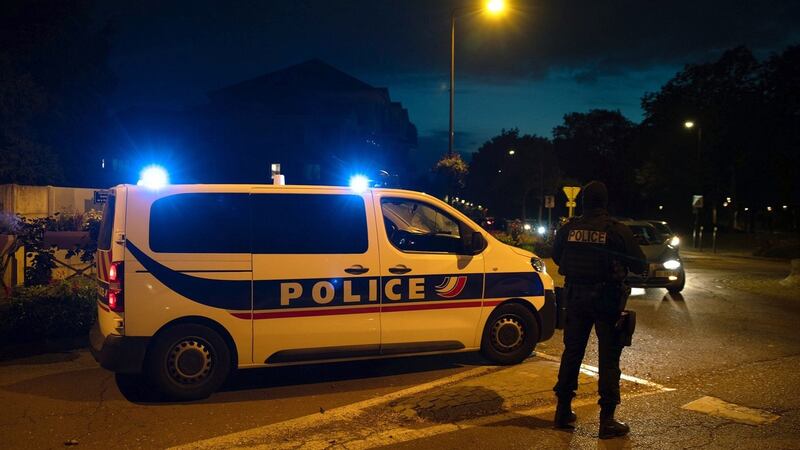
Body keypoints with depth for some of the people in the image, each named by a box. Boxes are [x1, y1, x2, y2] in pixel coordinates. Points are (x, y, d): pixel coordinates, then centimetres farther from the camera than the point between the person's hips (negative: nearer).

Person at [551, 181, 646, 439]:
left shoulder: (569, 228, -2)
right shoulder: (617, 231, -12)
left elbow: (556, 257, 12)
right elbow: (640, 266, -8)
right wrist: (620, 265, 13)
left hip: (575, 296, 3)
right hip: (606, 299, -3)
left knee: (572, 352, 15)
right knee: (608, 358, 3)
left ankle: (563, 411, 22)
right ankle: (607, 420, 5)